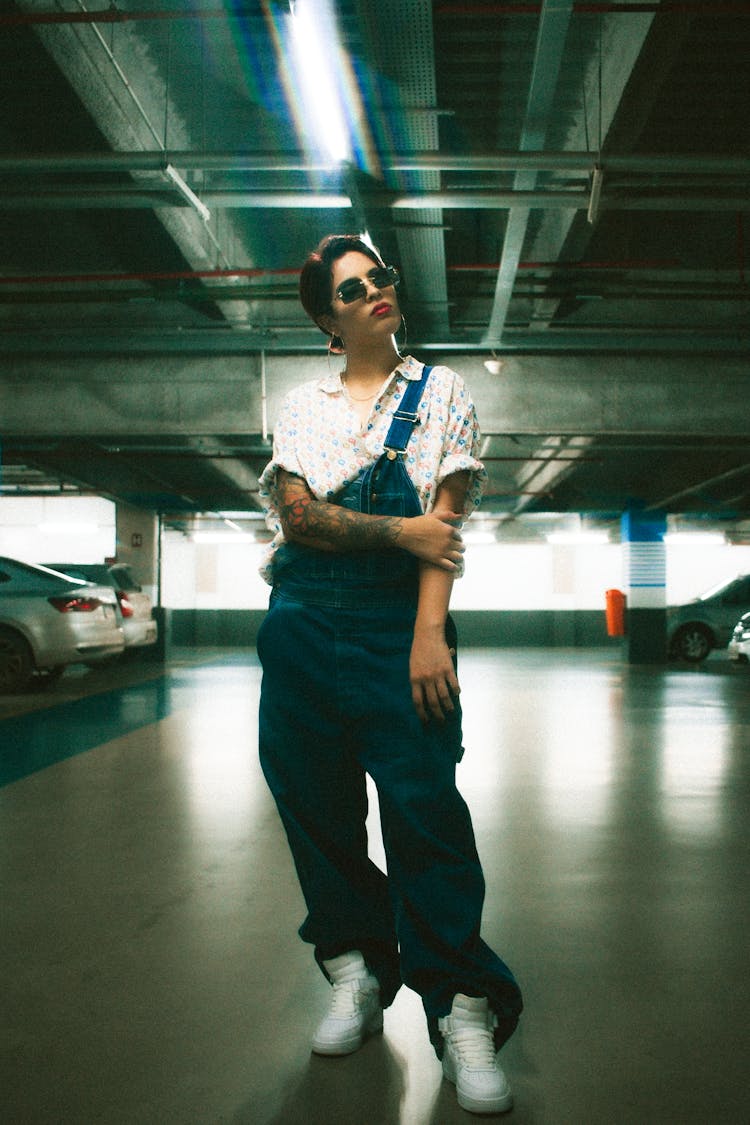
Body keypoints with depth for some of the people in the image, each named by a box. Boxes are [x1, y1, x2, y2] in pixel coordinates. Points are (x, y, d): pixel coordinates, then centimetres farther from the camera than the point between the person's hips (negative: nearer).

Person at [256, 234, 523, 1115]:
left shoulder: (441, 393, 7)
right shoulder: (302, 407, 12)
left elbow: (445, 524, -4)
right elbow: (299, 516, -2)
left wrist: (429, 635, -15)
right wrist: (399, 530, -12)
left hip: (400, 621, -3)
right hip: (304, 623, 3)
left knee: (422, 799, -10)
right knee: (314, 798, 6)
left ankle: (461, 1008, 0)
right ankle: (355, 973, 24)